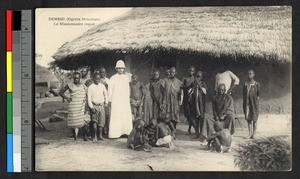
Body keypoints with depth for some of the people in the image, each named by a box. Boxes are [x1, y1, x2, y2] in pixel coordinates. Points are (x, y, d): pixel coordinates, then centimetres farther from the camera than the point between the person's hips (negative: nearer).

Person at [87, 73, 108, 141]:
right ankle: (94, 136, 1)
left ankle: (100, 135, 10)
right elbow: (89, 97, -4)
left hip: (101, 105, 3)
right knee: (94, 121, -6)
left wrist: (106, 102, 9)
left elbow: (106, 94, 20)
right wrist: (91, 107, -9)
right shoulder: (91, 87, -2)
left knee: (101, 121, 1)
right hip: (94, 106, -3)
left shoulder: (102, 86, 8)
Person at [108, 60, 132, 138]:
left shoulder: (126, 78, 11)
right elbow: (110, 90, 2)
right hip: (116, 101, -4)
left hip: (125, 100, 4)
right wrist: (110, 100, 1)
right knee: (115, 116, -7)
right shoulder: (113, 78, 0)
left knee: (127, 116, 0)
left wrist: (128, 98, 14)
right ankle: (115, 133, -5)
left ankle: (126, 132, 5)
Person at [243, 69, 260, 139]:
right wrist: (244, 104, 8)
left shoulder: (256, 84, 0)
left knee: (254, 119, 0)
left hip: (254, 103, -4)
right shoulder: (245, 84, 11)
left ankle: (254, 134, 5)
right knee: (248, 119, 5)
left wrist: (257, 104, -4)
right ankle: (250, 134, 10)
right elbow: (243, 95, 13)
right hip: (247, 103, 4)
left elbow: (258, 95, 1)